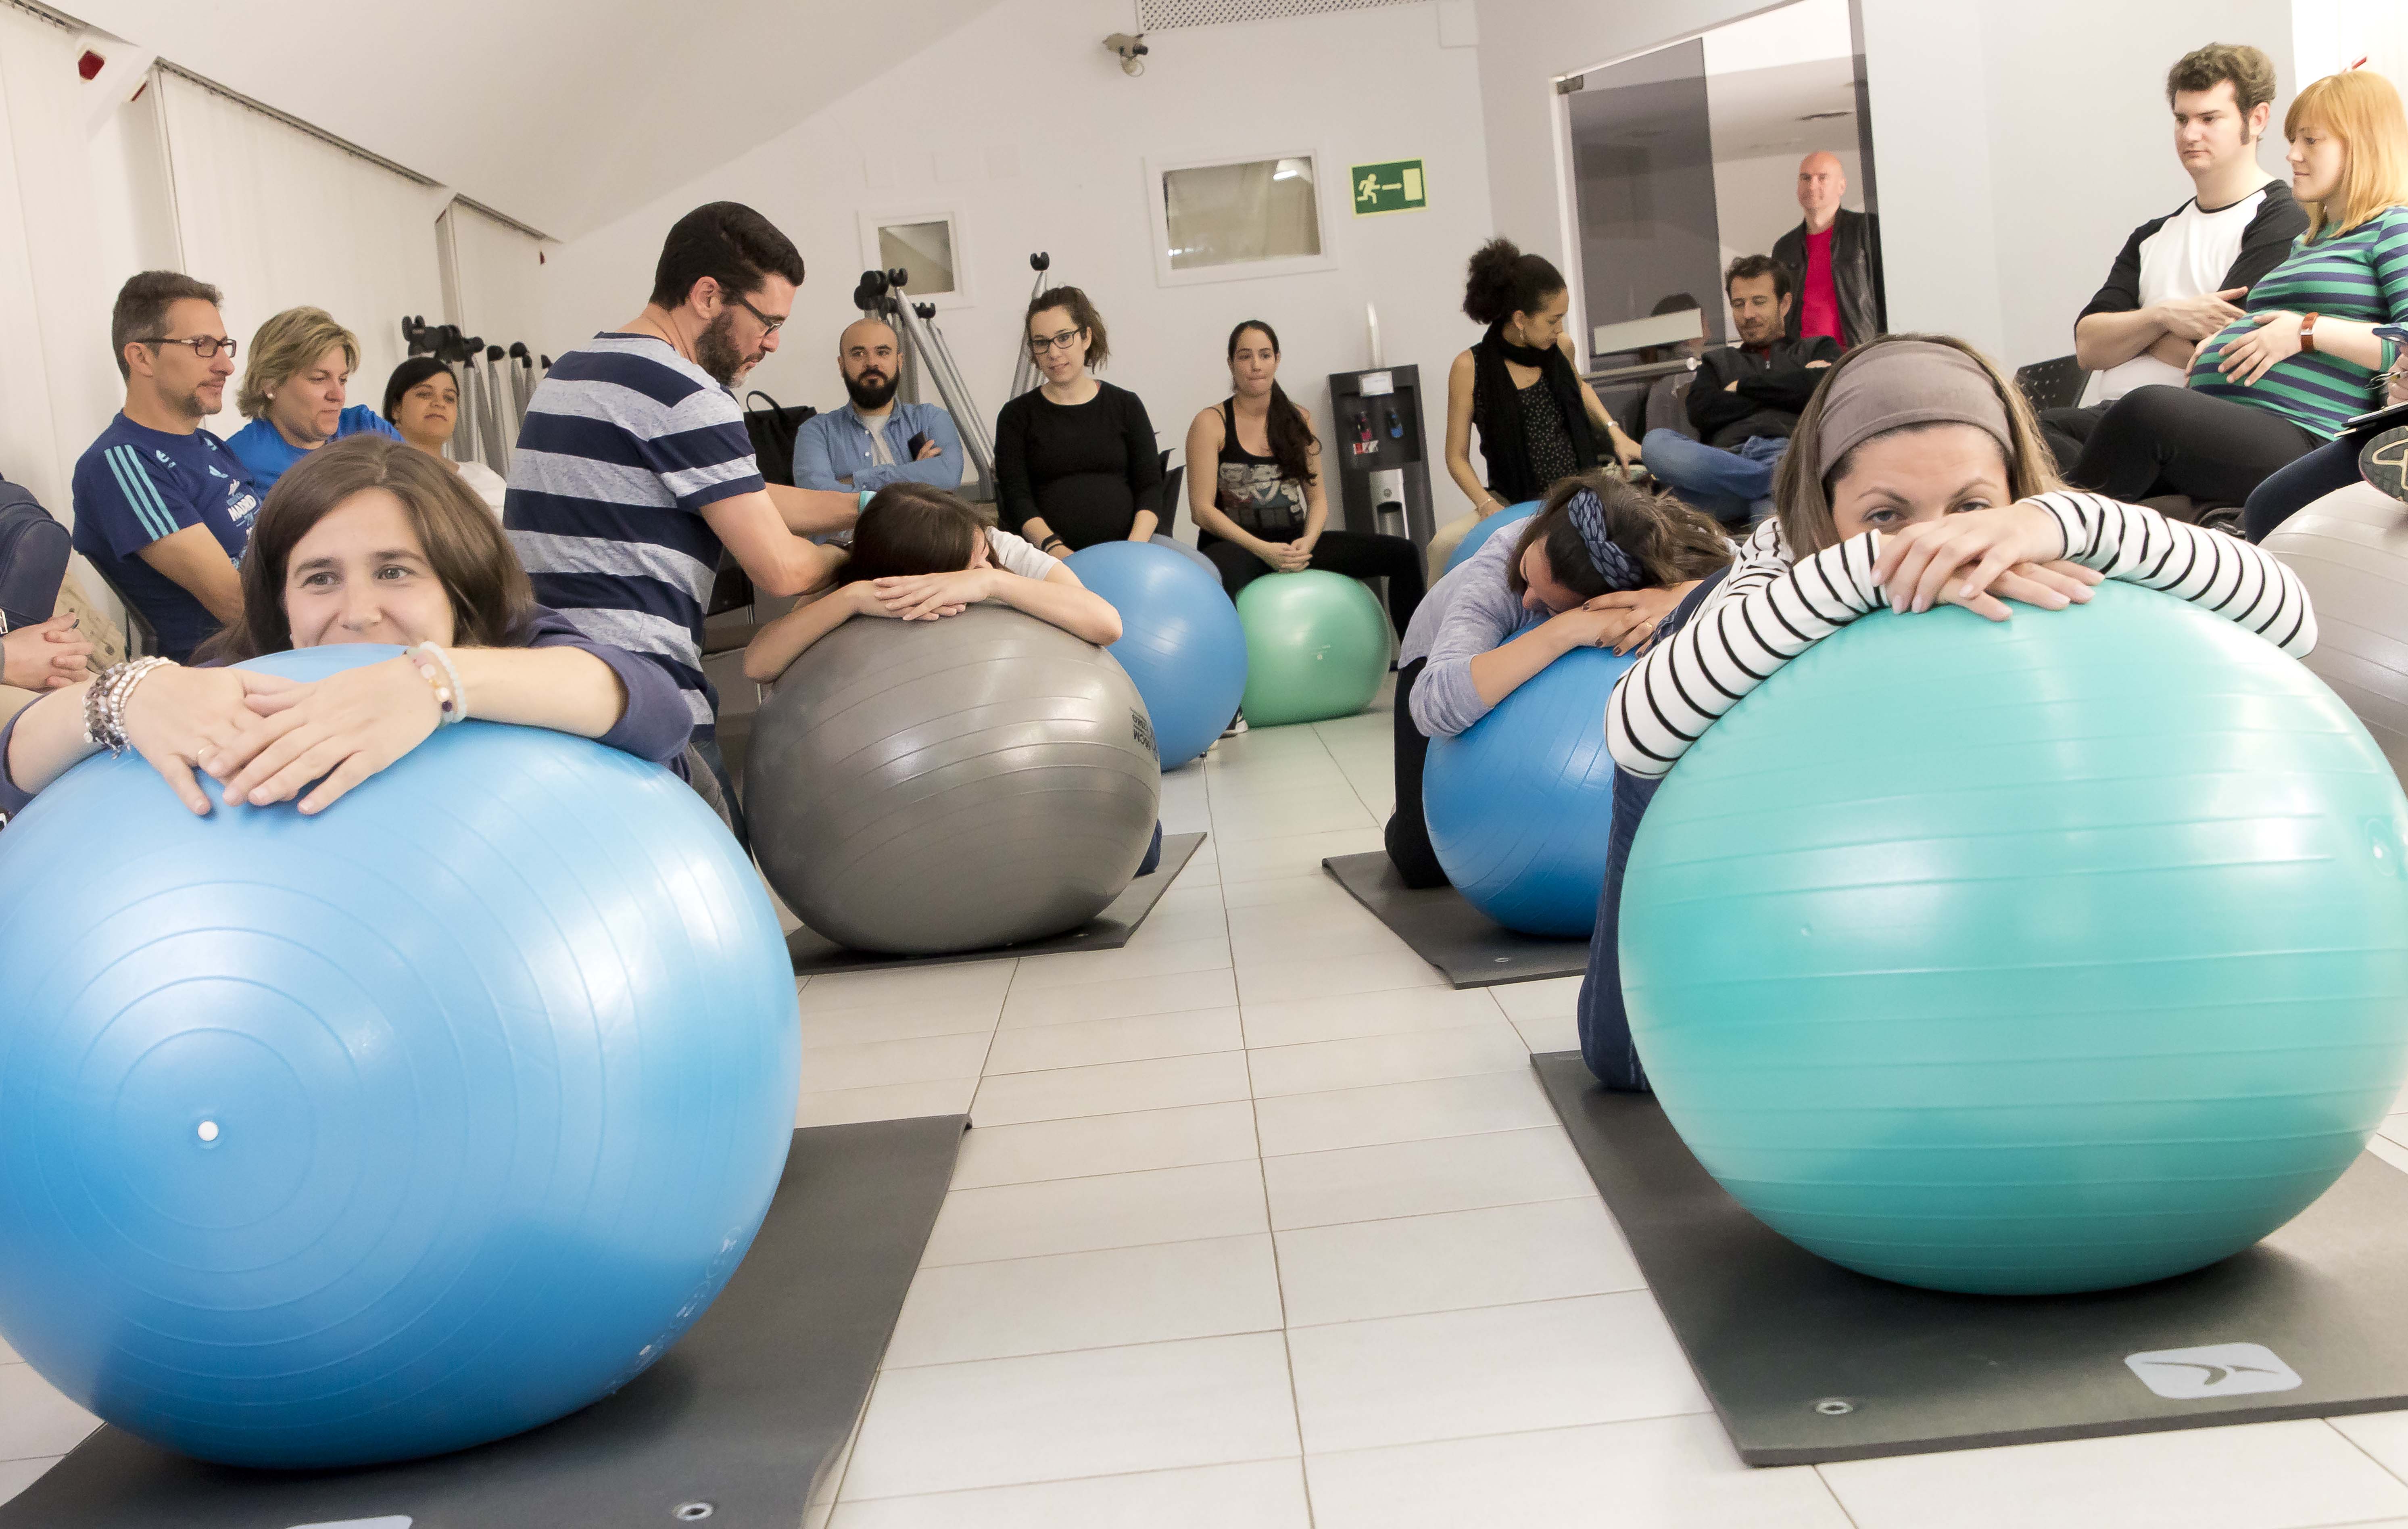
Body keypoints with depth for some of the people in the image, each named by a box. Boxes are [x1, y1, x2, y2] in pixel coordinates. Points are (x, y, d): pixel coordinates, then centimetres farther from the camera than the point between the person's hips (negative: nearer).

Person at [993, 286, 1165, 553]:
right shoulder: (1017, 414, 12)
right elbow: (1015, 497, 1)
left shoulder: (1126, 406, 15)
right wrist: (1055, 549, -17)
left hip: (1121, 551, 2)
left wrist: (1135, 548, -11)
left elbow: (1150, 487, 8)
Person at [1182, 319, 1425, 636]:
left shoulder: (1298, 419, 14)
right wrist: (1262, 550, -18)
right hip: (1235, 544, -5)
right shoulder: (1211, 423, -1)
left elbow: (1317, 497, 12)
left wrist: (1308, 541, -10)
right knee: (1221, 581, -45)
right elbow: (1202, 509, -7)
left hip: (1293, 541, 5)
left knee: (1403, 555, -8)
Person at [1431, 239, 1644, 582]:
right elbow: (1458, 457, -2)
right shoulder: (1470, 368, -5)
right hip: (1514, 503, -3)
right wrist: (1488, 506, -18)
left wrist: (1614, 431, 15)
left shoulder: (1561, 348, 6)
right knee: (1446, 544, -31)